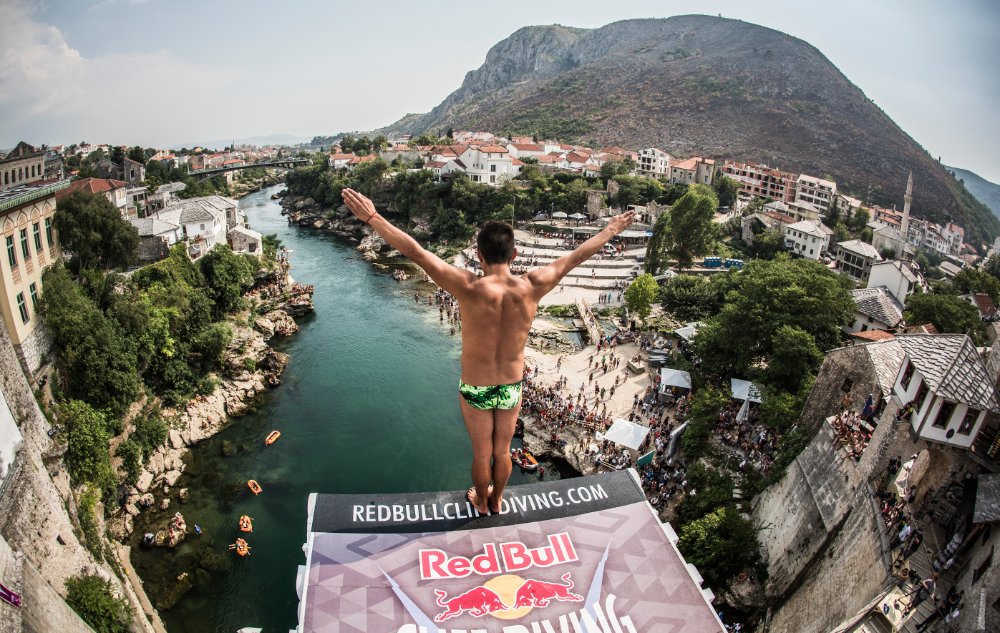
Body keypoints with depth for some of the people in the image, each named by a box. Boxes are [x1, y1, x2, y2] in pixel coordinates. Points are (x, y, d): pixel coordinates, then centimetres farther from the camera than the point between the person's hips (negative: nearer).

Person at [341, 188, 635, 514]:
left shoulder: (469, 289, -29)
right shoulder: (531, 288, -20)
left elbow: (415, 251, -26)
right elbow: (575, 256, -6)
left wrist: (372, 217, -19)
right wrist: (609, 232, 9)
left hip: (475, 390, -2)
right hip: (512, 389, 3)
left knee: (482, 453, 23)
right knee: (503, 451, 27)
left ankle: (481, 502, 50)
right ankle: (497, 500, 52)